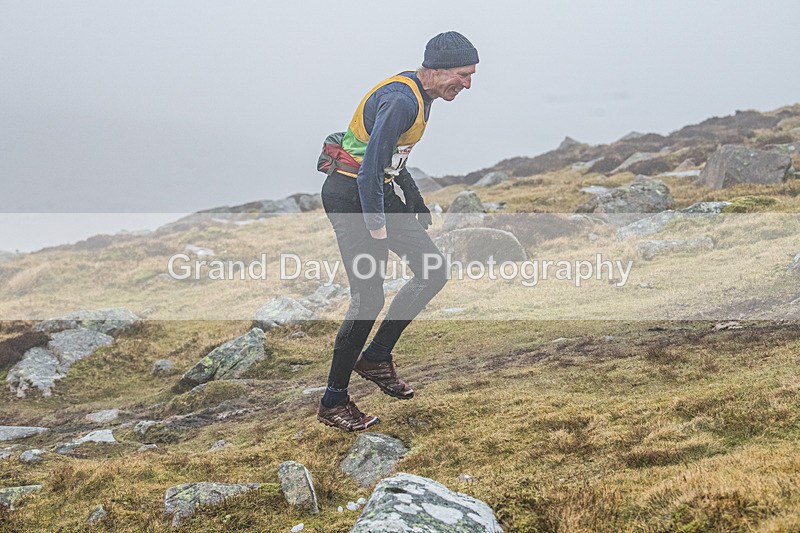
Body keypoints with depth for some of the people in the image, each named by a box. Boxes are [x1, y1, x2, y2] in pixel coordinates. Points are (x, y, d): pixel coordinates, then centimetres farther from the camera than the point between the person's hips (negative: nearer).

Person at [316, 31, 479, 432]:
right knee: (368, 298, -8)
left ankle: (376, 358, 15)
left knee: (433, 271, 6)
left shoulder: (418, 95, 10)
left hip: (379, 193, 10)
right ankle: (333, 402, 5)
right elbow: (371, 169, -26)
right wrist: (377, 229, -23)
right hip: (350, 196, -10)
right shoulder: (401, 100, -23)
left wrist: (415, 204, 21)